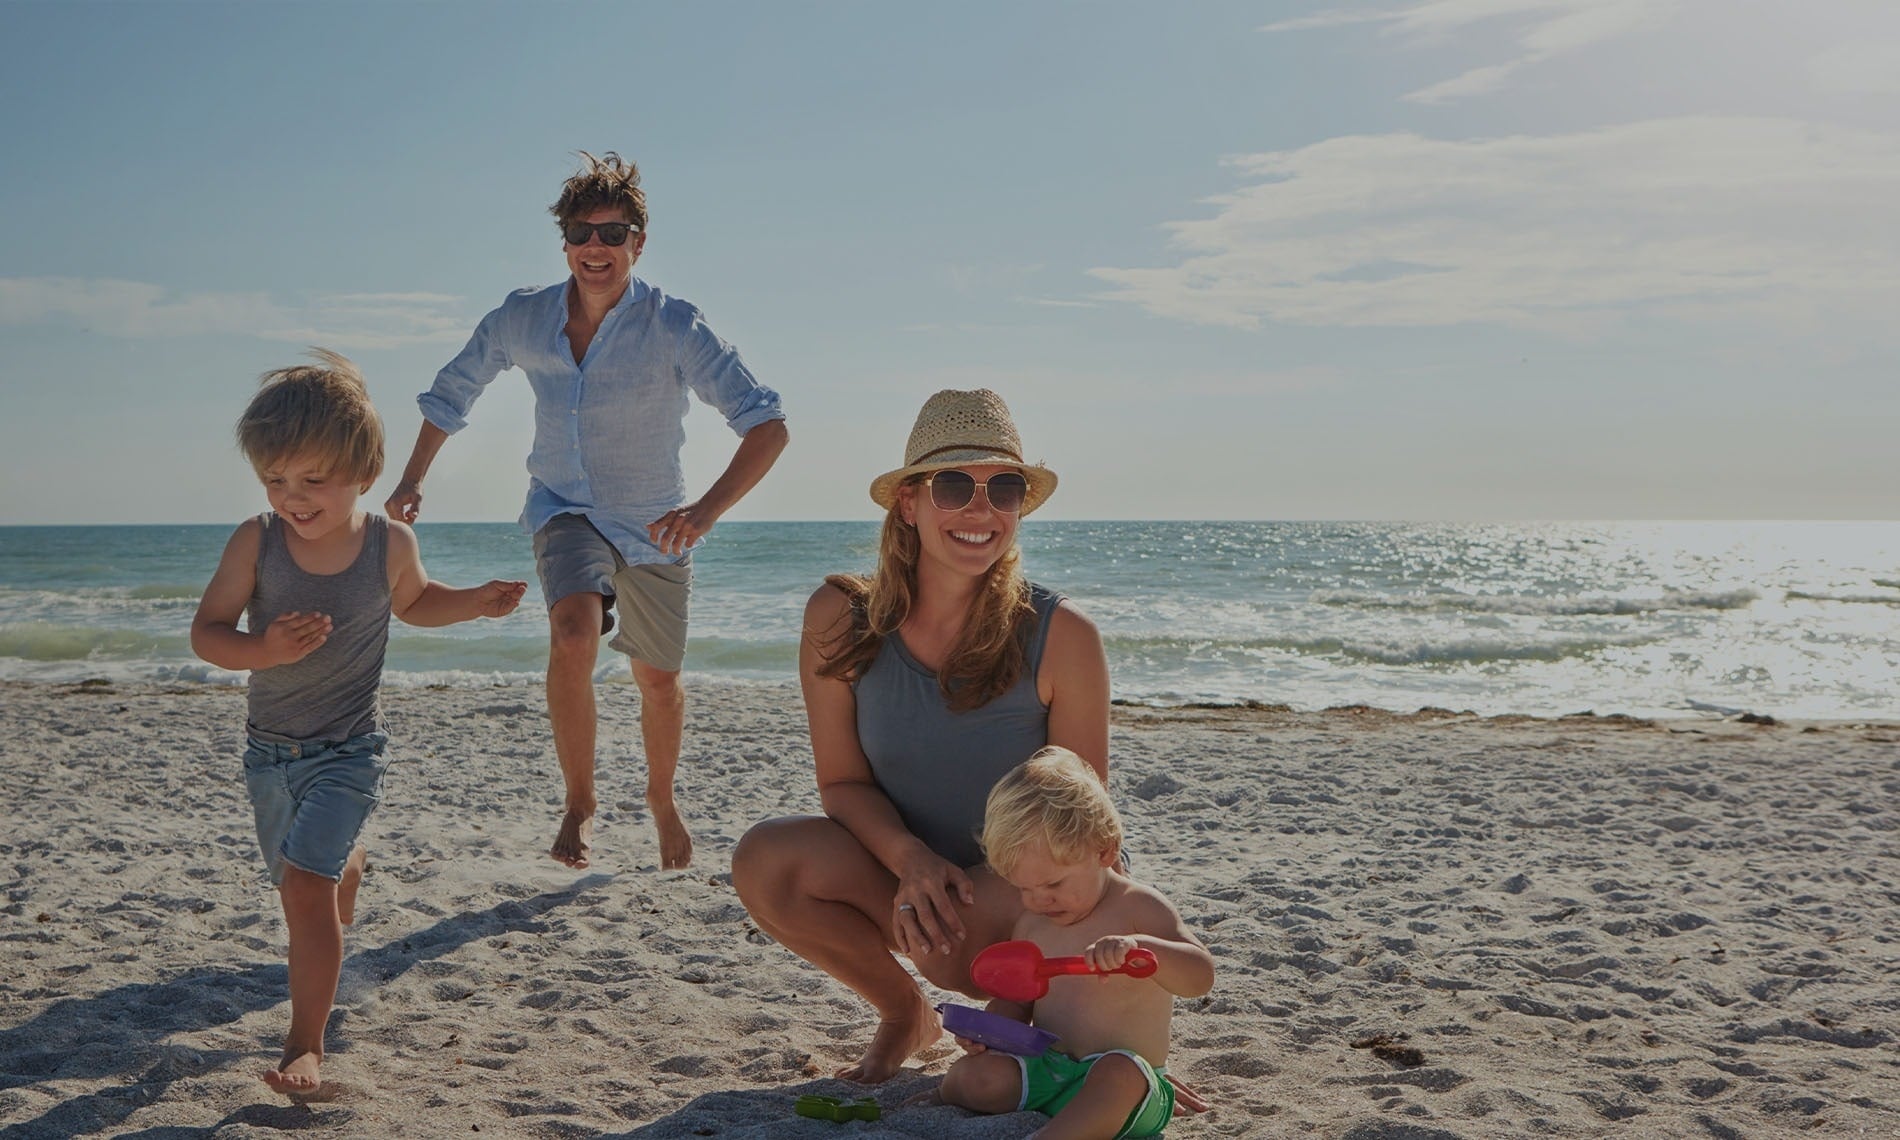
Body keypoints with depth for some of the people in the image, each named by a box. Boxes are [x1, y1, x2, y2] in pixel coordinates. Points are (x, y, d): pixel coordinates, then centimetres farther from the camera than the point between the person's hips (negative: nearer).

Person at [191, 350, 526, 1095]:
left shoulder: (389, 544, -10)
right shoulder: (255, 543, -14)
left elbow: (412, 602, 13)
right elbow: (206, 632, -12)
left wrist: (477, 603, -2)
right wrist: (265, 650, -31)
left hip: (348, 752, -3)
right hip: (269, 751, 3)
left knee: (306, 883, -17)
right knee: (313, 878, 22)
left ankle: (306, 1045, -6)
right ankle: (328, 945, 59)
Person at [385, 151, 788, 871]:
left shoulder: (674, 327, -22)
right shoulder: (521, 320, -11)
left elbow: (767, 427, -29)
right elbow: (451, 393, 8)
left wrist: (706, 510, -43)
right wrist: (412, 482, 1)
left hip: (653, 525, 0)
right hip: (565, 511, 1)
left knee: (658, 681, 13)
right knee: (573, 631, -29)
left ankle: (661, 800, 43)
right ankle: (579, 804, -12)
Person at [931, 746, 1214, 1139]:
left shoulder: (1138, 908, -8)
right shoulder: (1031, 925, 10)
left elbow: (1200, 976, -21)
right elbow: (1016, 1000, 21)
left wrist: (1138, 945, -41)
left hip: (1126, 1086, -5)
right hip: (1042, 1073, 5)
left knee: (1121, 1072, -39)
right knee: (977, 1074, -24)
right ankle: (938, 1100, 7)